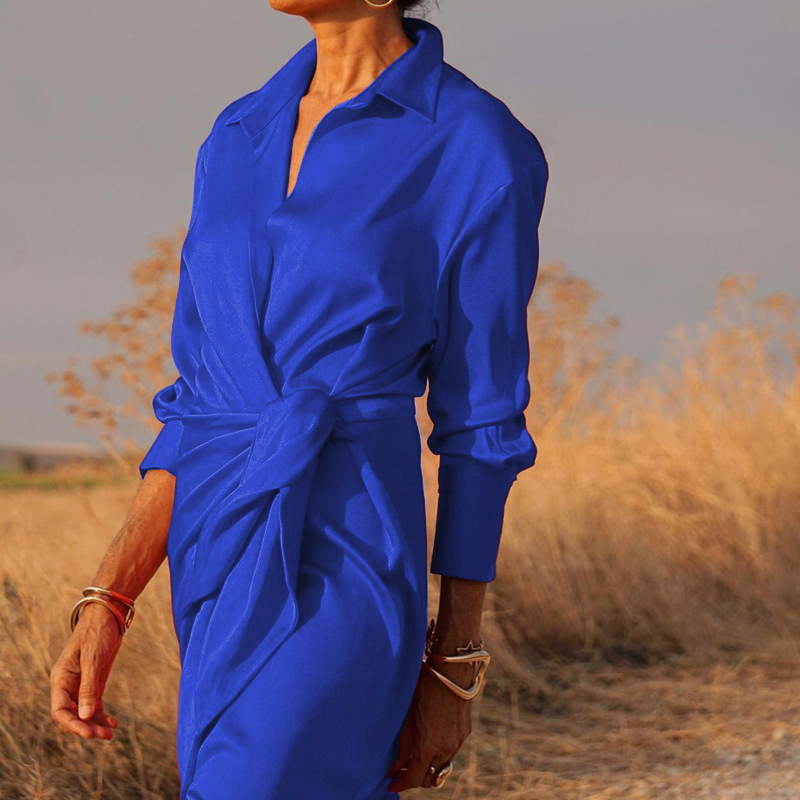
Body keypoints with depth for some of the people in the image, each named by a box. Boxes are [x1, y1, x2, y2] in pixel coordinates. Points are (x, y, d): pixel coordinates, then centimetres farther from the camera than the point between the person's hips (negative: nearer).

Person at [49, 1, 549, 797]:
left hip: (343, 590, -7)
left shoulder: (482, 151, -5)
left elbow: (479, 423, -1)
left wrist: (453, 668, 2)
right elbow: (201, 407, 14)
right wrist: (103, 608, 5)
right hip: (227, 584, 7)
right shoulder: (236, 143, 13)